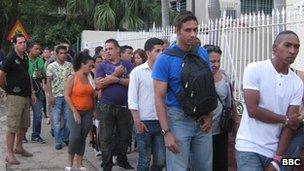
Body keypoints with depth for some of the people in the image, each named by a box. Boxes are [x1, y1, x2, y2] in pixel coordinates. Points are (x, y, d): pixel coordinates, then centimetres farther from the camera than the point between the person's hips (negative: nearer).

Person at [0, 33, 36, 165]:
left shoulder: (25, 57, 11)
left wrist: (31, 92, 18)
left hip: (25, 96, 8)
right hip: (15, 97, -8)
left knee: (24, 124, 16)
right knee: (12, 126, -3)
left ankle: (19, 147, 31)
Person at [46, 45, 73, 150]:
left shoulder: (69, 65, 4)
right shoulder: (51, 66, -4)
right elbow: (48, 82, -5)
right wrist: (50, 96, -11)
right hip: (56, 96, -3)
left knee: (68, 118, 6)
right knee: (56, 120, 1)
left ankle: (65, 138, 24)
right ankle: (58, 141, 10)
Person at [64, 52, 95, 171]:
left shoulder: (90, 78, 6)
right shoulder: (73, 77, -7)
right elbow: (66, 95, -10)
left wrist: (94, 110, 5)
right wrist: (75, 112, -13)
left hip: (88, 112, 4)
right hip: (75, 111, -4)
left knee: (83, 138, 6)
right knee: (75, 136, -12)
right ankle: (70, 161, 7)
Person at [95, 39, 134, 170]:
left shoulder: (127, 65, 5)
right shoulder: (102, 66, 3)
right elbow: (98, 85, -11)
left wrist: (116, 79, -16)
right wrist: (115, 74, -13)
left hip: (124, 106, 1)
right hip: (106, 107, -1)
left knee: (124, 135, 12)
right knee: (106, 137, 2)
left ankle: (122, 160, 30)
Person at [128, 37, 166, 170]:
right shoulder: (137, 72, -2)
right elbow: (132, 99, -4)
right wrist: (137, 121, -9)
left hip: (161, 121, 3)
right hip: (144, 122, -3)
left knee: (161, 160, 8)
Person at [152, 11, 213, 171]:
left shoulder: (203, 54, 3)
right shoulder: (165, 59, -12)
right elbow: (159, 97, -13)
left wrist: (209, 115, 1)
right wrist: (166, 132, -18)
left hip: (202, 118, 5)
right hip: (178, 118, -5)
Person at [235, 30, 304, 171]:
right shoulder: (254, 70, -9)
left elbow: (291, 124, -2)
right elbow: (253, 110, -15)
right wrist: (285, 119, -5)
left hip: (276, 150, 4)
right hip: (249, 147, -4)